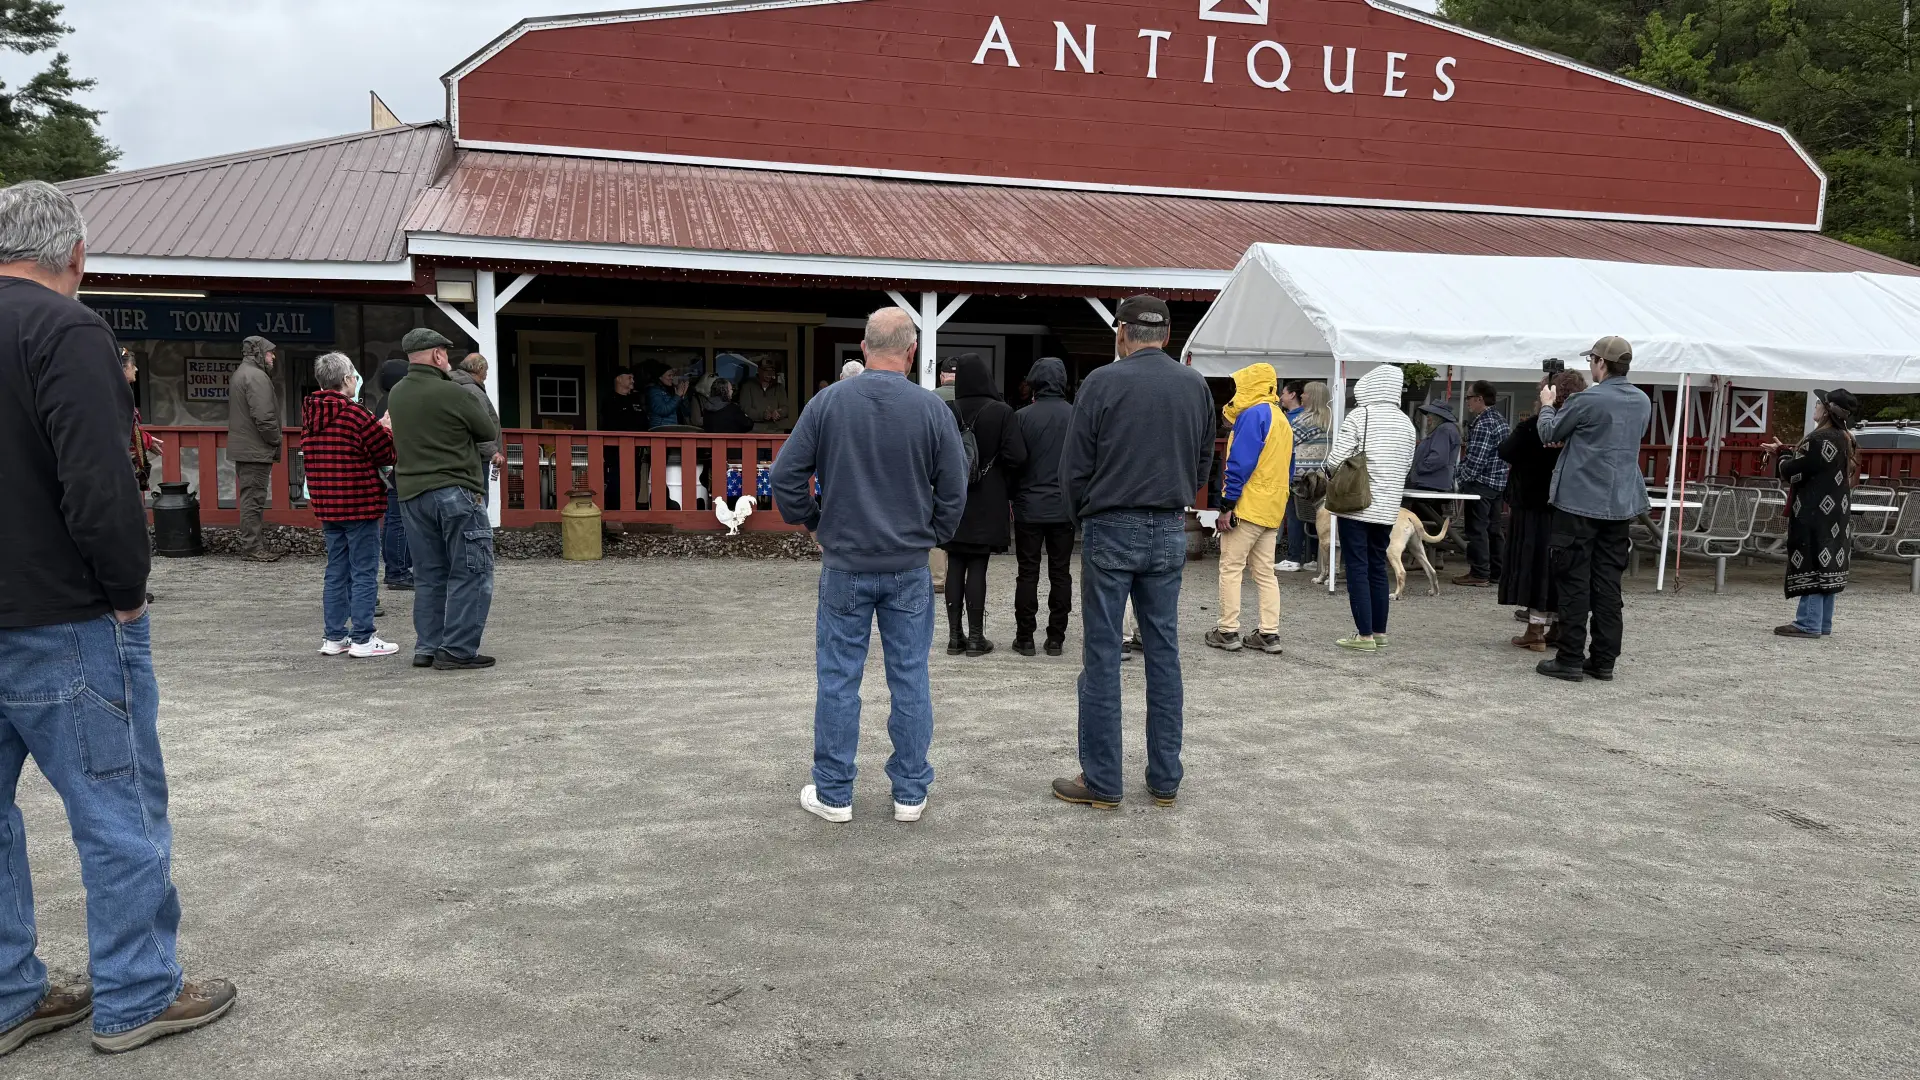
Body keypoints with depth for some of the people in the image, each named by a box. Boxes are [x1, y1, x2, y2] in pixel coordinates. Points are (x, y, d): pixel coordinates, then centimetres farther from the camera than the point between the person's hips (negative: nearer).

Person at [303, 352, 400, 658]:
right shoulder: (355, 414, -15)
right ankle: (362, 638, 1)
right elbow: (388, 454, -9)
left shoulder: (310, 415, 8)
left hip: (326, 506, 7)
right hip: (359, 506, -7)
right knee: (364, 573, -1)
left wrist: (376, 427, 12)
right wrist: (388, 428, 9)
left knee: (336, 572, 14)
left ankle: (334, 636, 18)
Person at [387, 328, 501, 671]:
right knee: (471, 572, -1)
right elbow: (490, 432, -4)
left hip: (411, 494, 8)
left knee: (429, 575, 14)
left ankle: (427, 647, 17)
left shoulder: (397, 394, 9)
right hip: (455, 492, -7)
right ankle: (457, 650, -3)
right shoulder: (451, 393, -13)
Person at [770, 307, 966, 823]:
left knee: (838, 679, 8)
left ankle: (833, 793, 17)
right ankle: (910, 793, 17)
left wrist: (812, 522, 11)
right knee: (910, 679, 9)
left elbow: (785, 476, -4)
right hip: (909, 568, 1)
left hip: (845, 566, 0)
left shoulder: (828, 402, -6)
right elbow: (954, 491, -2)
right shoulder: (932, 409, -6)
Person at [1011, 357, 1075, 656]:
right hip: (1064, 508, 1)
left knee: (1028, 573, 6)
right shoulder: (1076, 416, -4)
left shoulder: (1022, 416, -8)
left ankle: (1025, 638, 9)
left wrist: (1012, 497, 8)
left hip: (1029, 507, -1)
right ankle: (1056, 638, 12)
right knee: (1060, 573, 9)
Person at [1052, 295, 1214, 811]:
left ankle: (1102, 782, 7)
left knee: (1102, 656, 2)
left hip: (1111, 530, -4)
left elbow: (1075, 466, -6)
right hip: (1170, 532, 4)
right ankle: (1165, 778, 16)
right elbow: (1204, 463, 12)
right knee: (1164, 653, 11)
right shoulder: (1196, 386, 5)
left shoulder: (1103, 382, -8)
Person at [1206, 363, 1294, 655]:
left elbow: (1241, 462, -19)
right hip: (1273, 510, 8)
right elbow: (1288, 469, 19)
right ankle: (1269, 633, 8)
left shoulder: (1253, 414, -12)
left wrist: (1227, 504, -18)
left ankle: (1228, 631, 1)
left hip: (1247, 507, -8)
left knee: (1231, 568, -1)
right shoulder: (1282, 419, 17)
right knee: (1265, 572, 10)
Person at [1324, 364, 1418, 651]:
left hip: (1356, 504, -5)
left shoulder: (1359, 415, -11)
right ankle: (1379, 632, 18)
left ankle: (1364, 635, -3)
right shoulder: (1405, 422, 6)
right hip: (1387, 507, 6)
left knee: (1357, 569, -2)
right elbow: (1407, 465, 12)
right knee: (1378, 568, 14)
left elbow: (1335, 461, -14)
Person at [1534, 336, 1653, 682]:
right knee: (1608, 583, 9)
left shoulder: (1588, 400, -14)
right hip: (1620, 503, 6)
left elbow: (1549, 433, -2)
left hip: (1580, 501, -6)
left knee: (1574, 582, -1)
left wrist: (1547, 405, 18)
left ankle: (1570, 660, 0)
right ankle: (1604, 660, 12)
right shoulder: (1643, 402, 8)